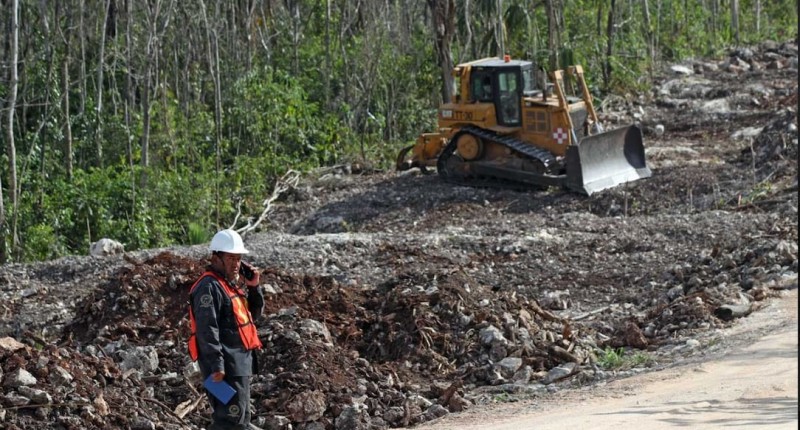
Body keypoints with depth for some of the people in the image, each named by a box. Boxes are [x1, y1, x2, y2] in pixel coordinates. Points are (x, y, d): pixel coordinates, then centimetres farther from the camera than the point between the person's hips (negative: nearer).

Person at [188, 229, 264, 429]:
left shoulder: (233, 283, 17)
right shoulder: (209, 287, -14)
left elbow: (254, 314, 22)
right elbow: (207, 330, -22)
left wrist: (253, 287, 6)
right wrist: (216, 366, -27)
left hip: (240, 363, 11)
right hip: (226, 367, -11)